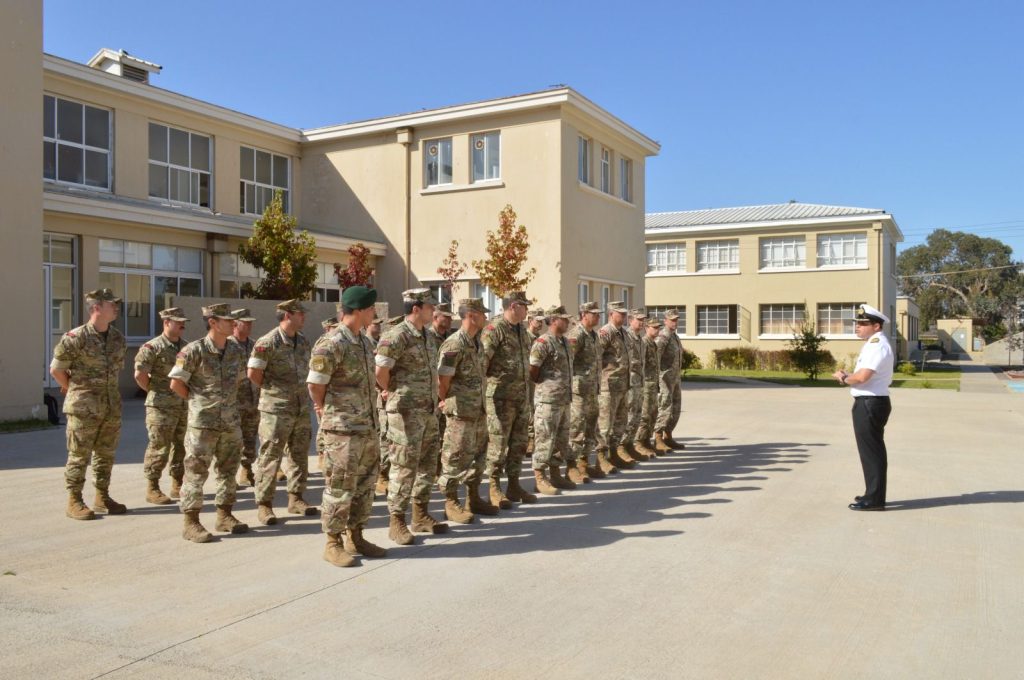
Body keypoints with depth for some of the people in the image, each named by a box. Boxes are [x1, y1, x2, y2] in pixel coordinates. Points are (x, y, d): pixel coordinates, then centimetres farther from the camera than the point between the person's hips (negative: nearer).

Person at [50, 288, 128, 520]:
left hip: (111, 405, 6)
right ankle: (74, 501, 11)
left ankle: (102, 497, 23)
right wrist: (74, 391, 3)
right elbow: (56, 369, -6)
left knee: (106, 454, 12)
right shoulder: (75, 338, -13)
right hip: (84, 407, -6)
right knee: (79, 455, 1)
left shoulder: (118, 338, 6)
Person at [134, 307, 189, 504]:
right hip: (161, 407, -7)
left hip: (184, 405, 7)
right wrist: (154, 391, -6)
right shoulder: (152, 347, -10)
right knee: (159, 448, -3)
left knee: (181, 447, 11)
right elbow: (139, 374, -15)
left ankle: (177, 486, 22)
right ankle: (152, 489, 8)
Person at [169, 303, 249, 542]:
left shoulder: (235, 351, 5)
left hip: (231, 422, 6)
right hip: (202, 423, -6)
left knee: (228, 470, 12)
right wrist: (197, 401, 1)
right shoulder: (194, 350, -12)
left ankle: (225, 516, 24)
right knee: (196, 472, 0)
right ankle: (191, 522, 7)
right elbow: (176, 383, -10)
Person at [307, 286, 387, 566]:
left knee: (364, 485, 14)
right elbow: (315, 385, -15)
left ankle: (356, 537, 26)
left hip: (369, 426, 8)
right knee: (340, 487, 1)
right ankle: (333, 543, 13)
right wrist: (325, 410, -1)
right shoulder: (331, 344, -16)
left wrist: (372, 419, 14)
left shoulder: (365, 342, 11)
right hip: (343, 428, -8)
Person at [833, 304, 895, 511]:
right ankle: (873, 494, 29)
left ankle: (874, 499, 3)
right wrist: (847, 376, 2)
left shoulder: (877, 345, -17)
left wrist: (843, 377, -7)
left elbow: (862, 377, -26)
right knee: (871, 450, 18)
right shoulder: (872, 344, 16)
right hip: (869, 403, 11)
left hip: (871, 404, -11)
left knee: (871, 451, -4)